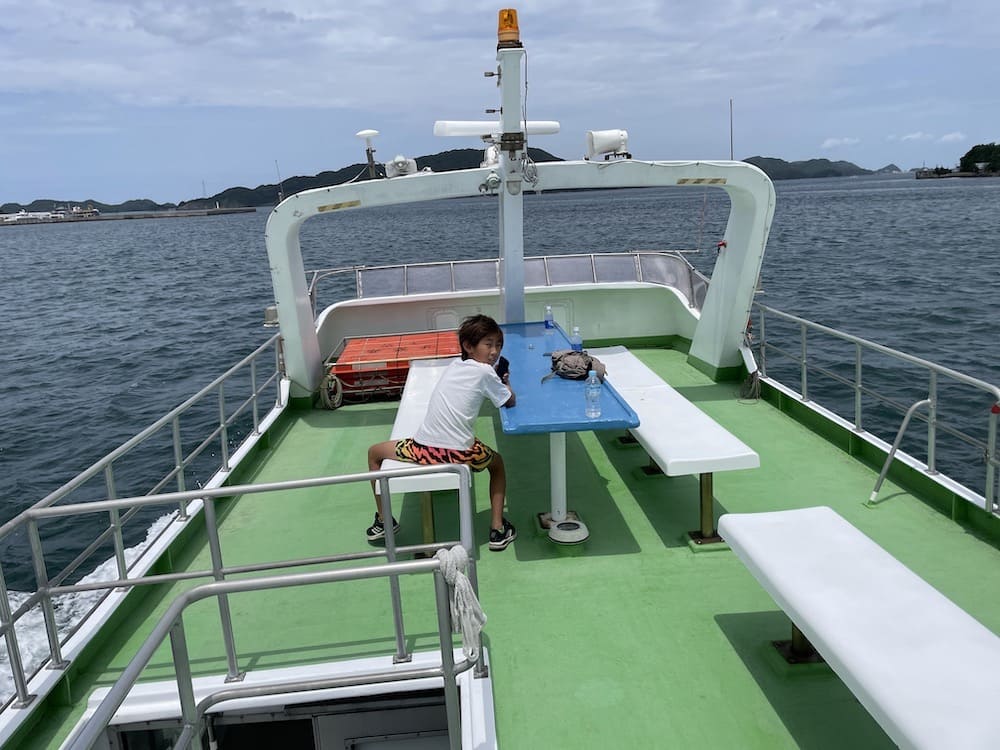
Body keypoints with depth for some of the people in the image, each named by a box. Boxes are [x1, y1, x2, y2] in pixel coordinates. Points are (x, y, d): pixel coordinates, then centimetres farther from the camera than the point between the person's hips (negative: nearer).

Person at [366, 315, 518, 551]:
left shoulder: (455, 365, 15)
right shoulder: (485, 372, -2)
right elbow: (510, 402, 11)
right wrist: (506, 383, 29)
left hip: (424, 450, 3)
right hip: (459, 453, -3)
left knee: (374, 453, 31)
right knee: (497, 463, 31)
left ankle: (383, 521, 37)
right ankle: (498, 530, 23)